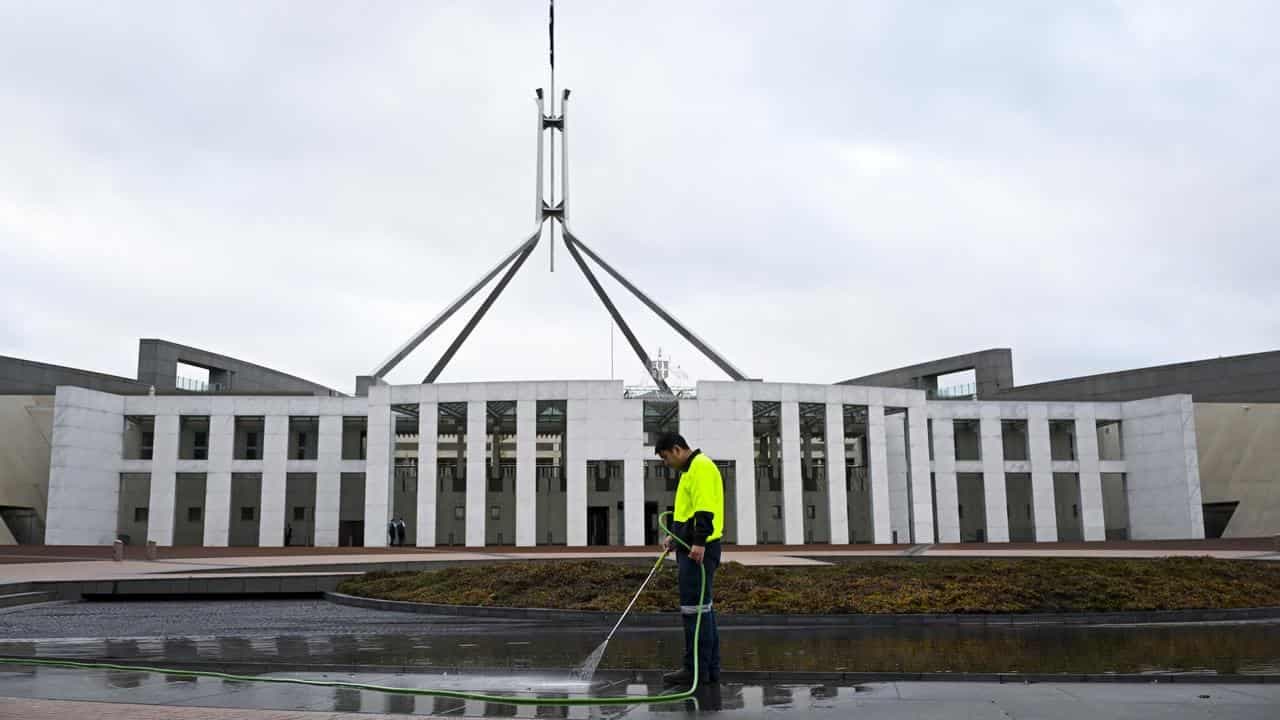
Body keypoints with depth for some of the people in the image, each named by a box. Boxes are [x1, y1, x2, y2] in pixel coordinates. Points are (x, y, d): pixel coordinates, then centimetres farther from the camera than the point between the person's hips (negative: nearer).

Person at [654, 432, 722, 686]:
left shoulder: (701, 466, -11)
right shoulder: (690, 469, 22)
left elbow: (705, 508, -21)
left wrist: (699, 542, -27)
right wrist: (675, 537, 21)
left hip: (698, 550, -11)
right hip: (692, 548, 11)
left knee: (694, 608, -8)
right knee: (702, 608, 12)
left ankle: (697, 670, -4)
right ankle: (709, 668, 18)